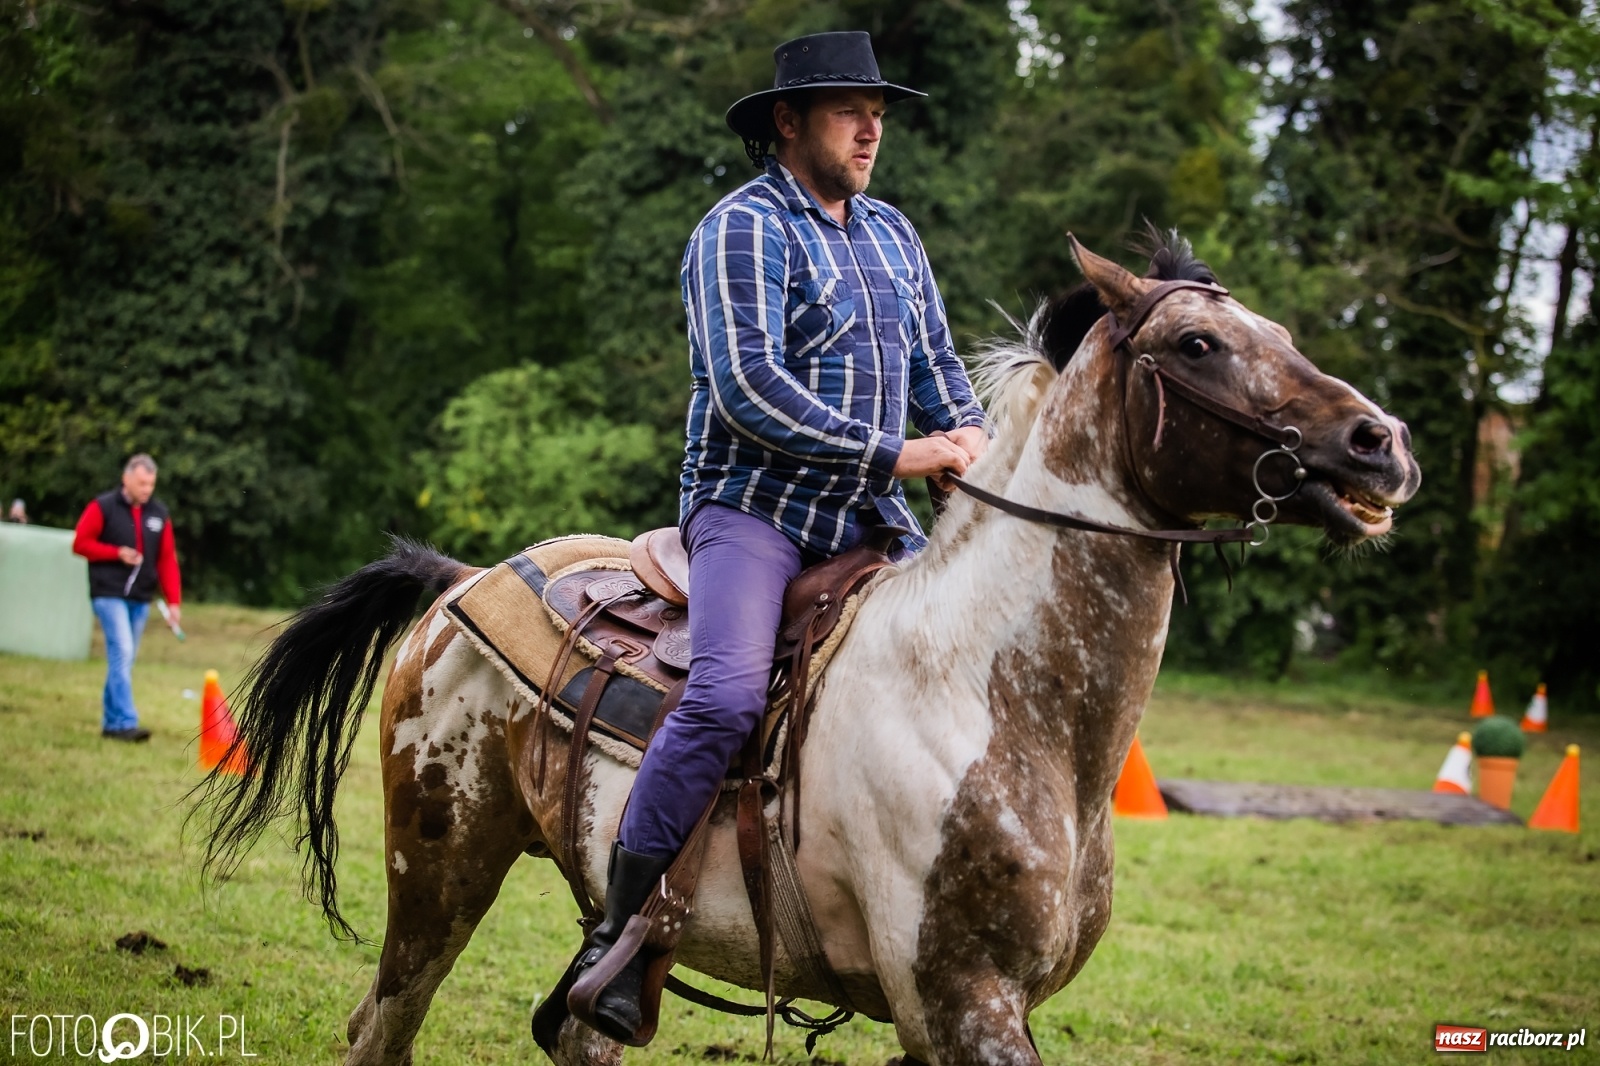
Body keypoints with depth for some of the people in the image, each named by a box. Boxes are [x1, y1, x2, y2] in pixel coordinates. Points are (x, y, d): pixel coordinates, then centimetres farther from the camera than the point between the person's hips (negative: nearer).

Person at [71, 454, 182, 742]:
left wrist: (173, 601, -1)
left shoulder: (159, 513, 8)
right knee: (121, 653, -17)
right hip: (109, 594, -5)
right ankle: (126, 723, -20)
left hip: (140, 598, 5)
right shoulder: (102, 508, -5)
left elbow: (167, 559, 6)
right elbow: (80, 544, -4)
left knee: (124, 660, 9)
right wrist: (117, 553, -15)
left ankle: (111, 723, 18)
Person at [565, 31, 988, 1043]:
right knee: (728, 695, -28)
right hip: (753, 504, -8)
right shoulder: (744, 228, -7)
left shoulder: (893, 234, 18)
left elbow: (936, 364, 21)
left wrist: (978, 446, -1)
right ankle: (620, 934, -18)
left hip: (869, 518, 8)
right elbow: (748, 386, -17)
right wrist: (894, 454, -18)